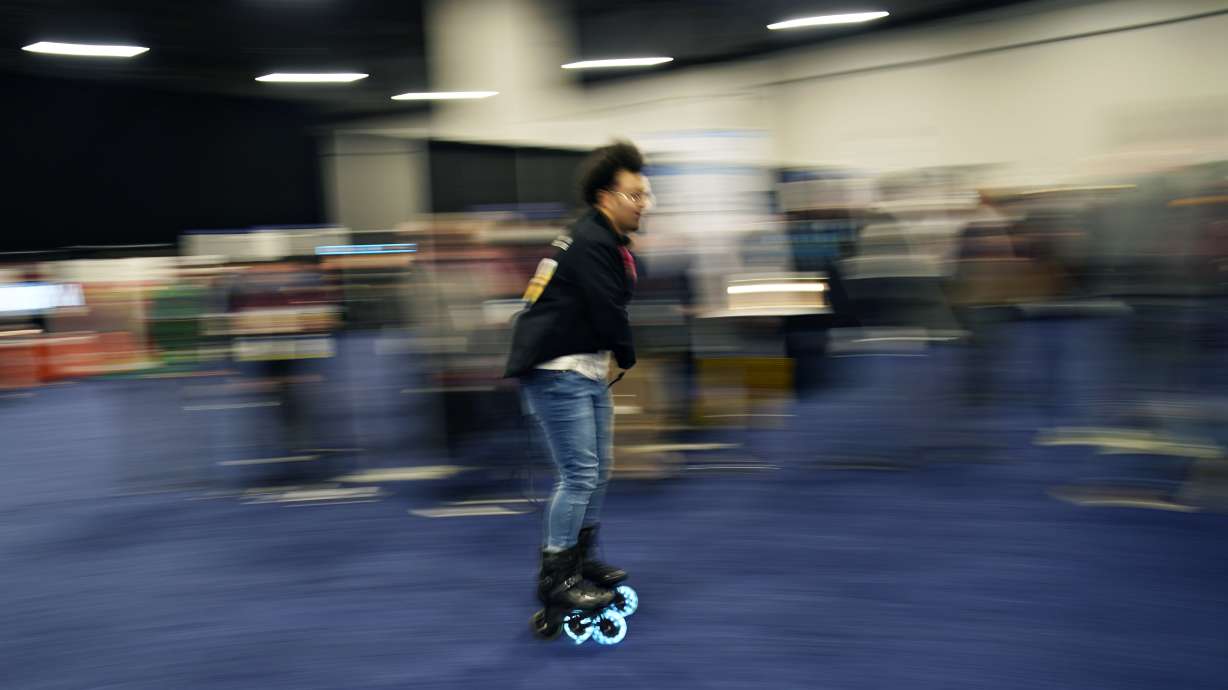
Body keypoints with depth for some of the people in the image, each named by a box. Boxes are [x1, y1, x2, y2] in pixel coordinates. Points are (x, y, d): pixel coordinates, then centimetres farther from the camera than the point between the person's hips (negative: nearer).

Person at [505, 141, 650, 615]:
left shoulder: (609, 242, 16)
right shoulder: (591, 243, -18)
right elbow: (608, 311, -20)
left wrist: (616, 356, 3)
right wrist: (628, 358, -2)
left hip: (587, 371, 11)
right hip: (558, 372, -11)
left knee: (598, 469, 16)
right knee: (579, 474, -11)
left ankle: (580, 560, 28)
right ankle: (555, 578, -3)